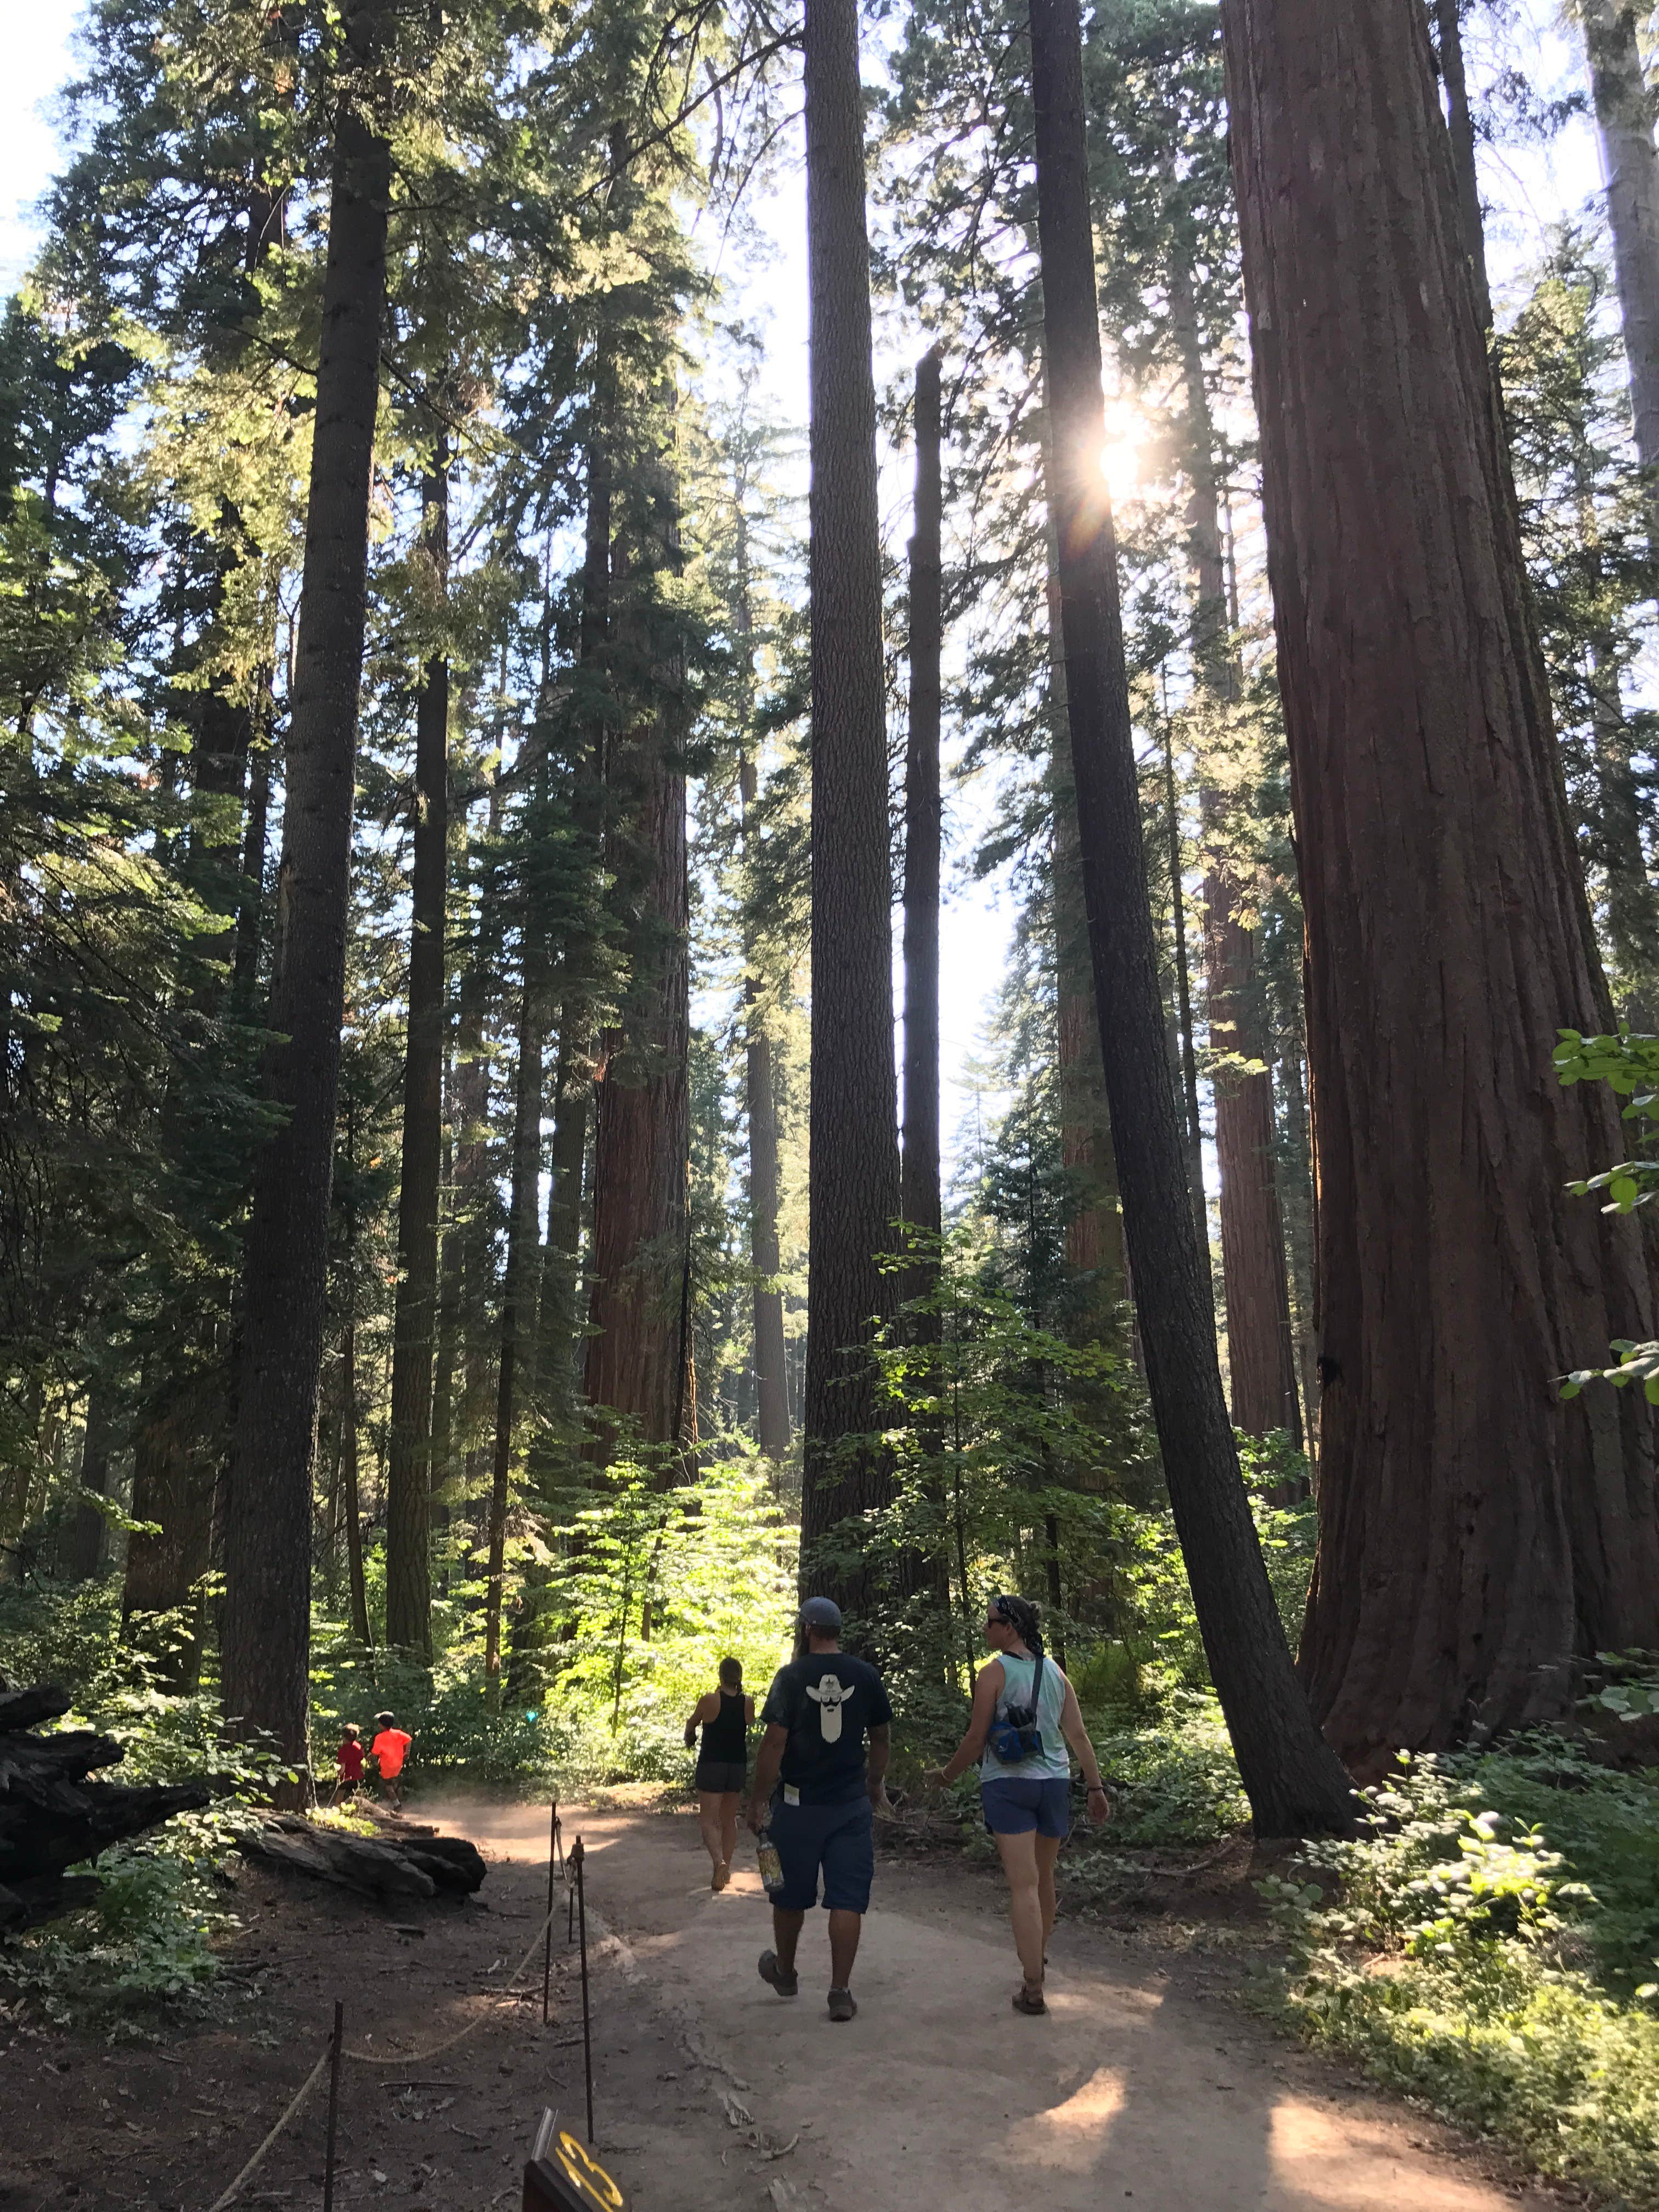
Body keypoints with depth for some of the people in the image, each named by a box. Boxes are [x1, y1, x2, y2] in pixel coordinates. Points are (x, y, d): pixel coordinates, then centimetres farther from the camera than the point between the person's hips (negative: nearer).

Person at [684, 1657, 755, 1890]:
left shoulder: (710, 1700, -13)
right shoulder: (748, 1703, -5)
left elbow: (692, 1723, 4)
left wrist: (690, 1737, 27)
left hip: (711, 1765, -4)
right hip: (738, 1766, 4)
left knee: (708, 1819, -1)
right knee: (729, 1820, 18)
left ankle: (719, 1861, -24)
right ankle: (725, 1869, 22)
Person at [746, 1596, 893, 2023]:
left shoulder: (791, 1676, -11)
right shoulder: (866, 1676, 0)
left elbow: (774, 1743, -14)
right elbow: (881, 1738, 11)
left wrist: (758, 1800, -6)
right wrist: (875, 1785, 26)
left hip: (798, 1804, -2)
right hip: (851, 1804, 2)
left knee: (791, 1895, 16)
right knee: (847, 1899, 5)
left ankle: (785, 1973, 34)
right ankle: (840, 1992, 3)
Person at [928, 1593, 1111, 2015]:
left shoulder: (994, 1673, -9)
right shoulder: (1054, 1672, 6)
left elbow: (976, 1739, -7)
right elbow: (1078, 1735, 4)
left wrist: (946, 1774, 7)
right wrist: (1096, 1787, 8)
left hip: (1007, 1785, -5)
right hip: (1054, 1783, 5)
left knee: (1023, 1884, -5)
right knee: (1043, 1878, 21)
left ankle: (1033, 1988, -7)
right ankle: (1038, 1959, 40)